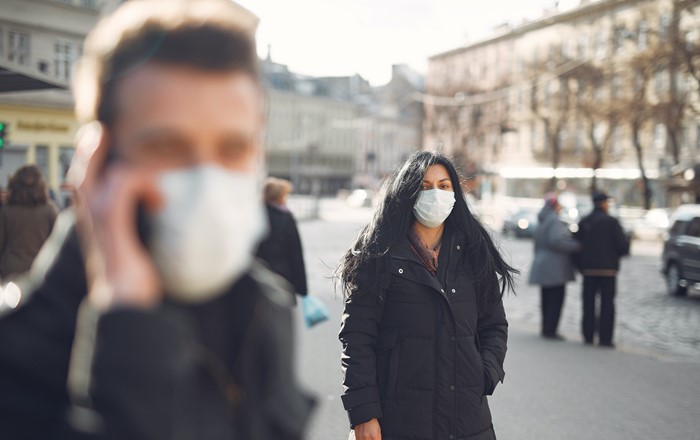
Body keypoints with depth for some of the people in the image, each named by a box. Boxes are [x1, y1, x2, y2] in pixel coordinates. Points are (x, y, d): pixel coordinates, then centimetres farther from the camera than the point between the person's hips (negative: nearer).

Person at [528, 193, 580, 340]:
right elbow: (556, 241, -26)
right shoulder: (554, 221, -13)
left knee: (547, 299, 14)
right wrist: (576, 246, -17)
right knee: (556, 299, -6)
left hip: (542, 266, 10)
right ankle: (550, 330, -7)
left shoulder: (541, 222, 17)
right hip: (555, 268, -10)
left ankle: (546, 328, 18)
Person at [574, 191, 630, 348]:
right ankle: (605, 338, -2)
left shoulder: (584, 222, 5)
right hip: (607, 268, -4)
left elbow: (578, 243, 6)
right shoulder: (611, 221, -10)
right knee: (607, 304, 0)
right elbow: (622, 245, -10)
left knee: (588, 304, 10)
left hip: (588, 268, 4)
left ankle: (588, 336, 11)